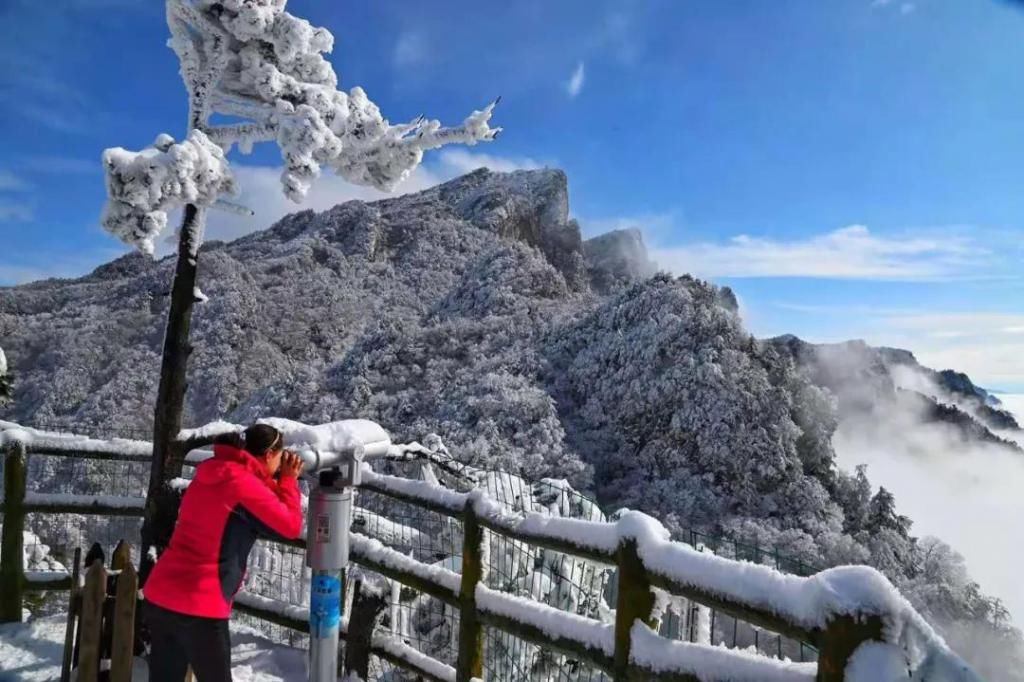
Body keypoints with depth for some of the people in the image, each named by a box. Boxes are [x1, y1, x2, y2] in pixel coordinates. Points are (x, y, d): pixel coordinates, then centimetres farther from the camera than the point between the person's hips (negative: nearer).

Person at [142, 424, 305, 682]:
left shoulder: (212, 474, 11)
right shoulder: (243, 482, -15)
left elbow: (260, 523, 21)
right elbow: (290, 526, -9)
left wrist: (276, 482, 13)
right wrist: (288, 480, 1)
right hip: (198, 608, -8)